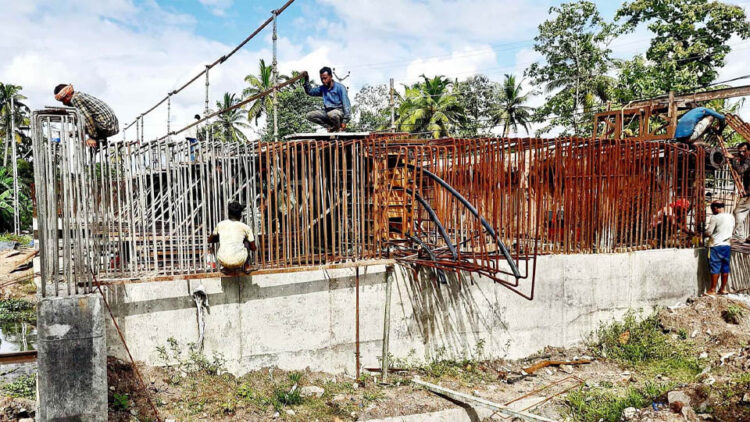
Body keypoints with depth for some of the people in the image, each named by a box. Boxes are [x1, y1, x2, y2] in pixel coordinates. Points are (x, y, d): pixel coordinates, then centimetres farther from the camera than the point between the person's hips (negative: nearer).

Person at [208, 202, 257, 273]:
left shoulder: (220, 225, 11)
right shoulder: (245, 227, 5)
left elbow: (210, 240, 28)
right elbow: (254, 248, 12)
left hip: (223, 261, 2)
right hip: (239, 261, -2)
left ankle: (225, 267, 27)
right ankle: (246, 267, 25)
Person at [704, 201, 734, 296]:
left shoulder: (715, 218, -15)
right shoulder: (731, 217, 6)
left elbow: (708, 232, -13)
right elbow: (732, 229, 17)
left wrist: (705, 232, 7)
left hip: (716, 246, -6)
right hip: (727, 245, 6)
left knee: (715, 268, -2)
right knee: (725, 268, 11)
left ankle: (712, 290, 2)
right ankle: (723, 289, 18)